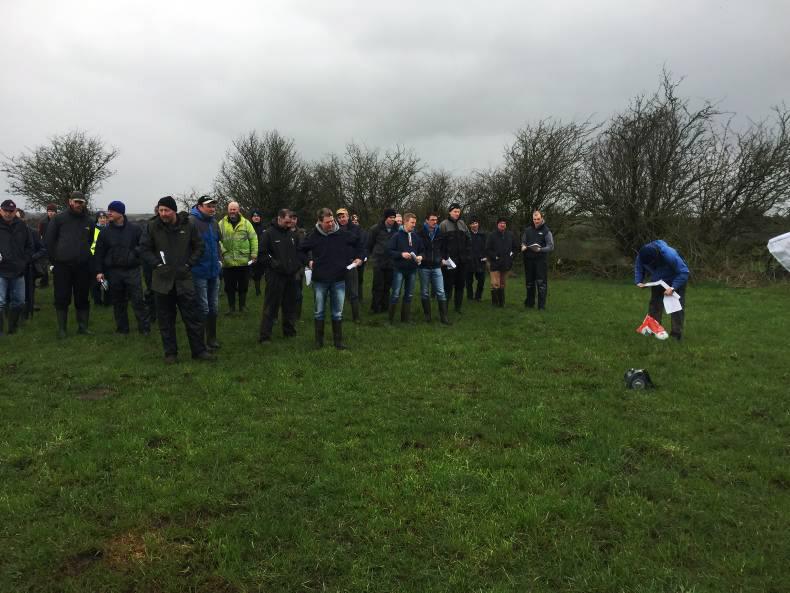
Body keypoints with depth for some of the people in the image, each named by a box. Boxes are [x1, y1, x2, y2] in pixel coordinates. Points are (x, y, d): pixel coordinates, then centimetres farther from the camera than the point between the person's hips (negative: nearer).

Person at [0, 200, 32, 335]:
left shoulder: (21, 226, 8)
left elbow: (29, 247, 16)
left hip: (18, 272, 4)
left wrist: (24, 262, 5)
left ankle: (13, 329, 27)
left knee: (19, 302, 12)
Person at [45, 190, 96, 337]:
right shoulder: (59, 219, 1)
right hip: (62, 266, -2)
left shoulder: (89, 221, 8)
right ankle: (61, 328, 12)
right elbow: (49, 241, 3)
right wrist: (54, 260, 2)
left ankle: (83, 326, 16)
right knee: (62, 298, 3)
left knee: (82, 298, 7)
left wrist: (87, 258, 9)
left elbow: (93, 242, 15)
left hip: (83, 266, 2)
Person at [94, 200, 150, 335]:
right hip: (113, 272, 3)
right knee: (118, 302, 9)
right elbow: (99, 253, 6)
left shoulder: (135, 229, -1)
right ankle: (122, 328, 20)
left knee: (138, 300, -3)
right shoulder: (105, 232, 6)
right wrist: (99, 271, 1)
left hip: (132, 270, -3)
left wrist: (136, 252, -11)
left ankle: (144, 328, 5)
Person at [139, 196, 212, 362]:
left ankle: (199, 350, 13)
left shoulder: (189, 224, -2)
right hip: (162, 279, 1)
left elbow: (200, 246, 6)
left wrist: (189, 264, -2)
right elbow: (144, 249, 6)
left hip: (184, 278, -1)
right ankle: (170, 353, 19)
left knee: (193, 317, 2)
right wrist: (157, 264, -5)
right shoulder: (153, 226, -1)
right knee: (166, 320, 8)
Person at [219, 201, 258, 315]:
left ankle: (242, 306, 24)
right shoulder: (222, 223, 3)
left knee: (243, 286, 9)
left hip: (244, 261, 0)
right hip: (228, 262, 0)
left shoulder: (246, 223, 3)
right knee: (229, 286, 9)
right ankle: (231, 307, 22)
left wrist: (254, 254, -5)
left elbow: (254, 239, 1)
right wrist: (222, 252, -16)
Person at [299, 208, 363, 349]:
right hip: (320, 280, 0)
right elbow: (301, 250, 12)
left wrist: (358, 257, 6)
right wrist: (308, 261, 3)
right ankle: (319, 340, 22)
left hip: (339, 280, 0)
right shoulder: (314, 236, -5)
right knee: (319, 312, 11)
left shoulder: (343, 234, -5)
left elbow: (357, 241, 13)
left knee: (337, 313, 8)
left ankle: (338, 340, 18)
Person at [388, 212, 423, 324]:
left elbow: (421, 250, 15)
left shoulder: (416, 236, 8)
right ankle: (390, 319, 5)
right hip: (399, 269, -4)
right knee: (396, 295, -5)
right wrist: (401, 254, -20)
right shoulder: (396, 236, -5)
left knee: (409, 295, 10)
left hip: (412, 270, 5)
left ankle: (405, 318, 19)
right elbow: (390, 251, -8)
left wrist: (420, 256, -5)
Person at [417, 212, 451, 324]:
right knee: (425, 292, 6)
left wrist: (442, 258, 10)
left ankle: (443, 316, 4)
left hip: (436, 267, 2)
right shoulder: (420, 233, -4)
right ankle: (427, 315, 17)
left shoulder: (439, 233, 8)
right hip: (424, 267, -2)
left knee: (441, 292, -1)